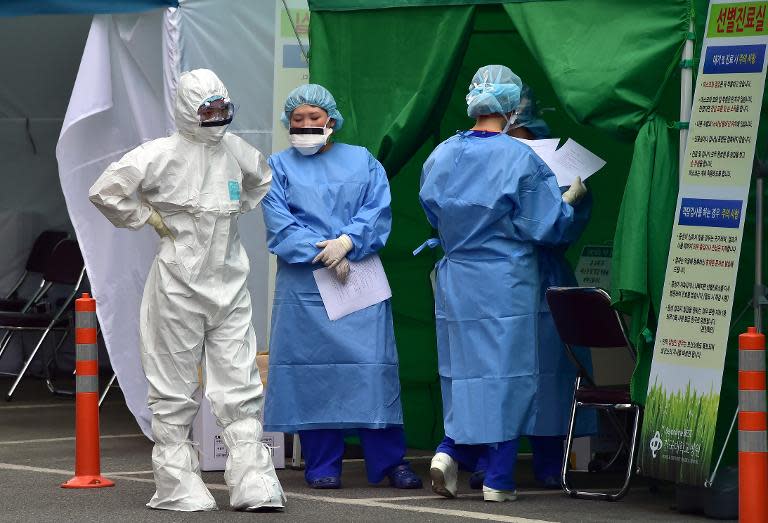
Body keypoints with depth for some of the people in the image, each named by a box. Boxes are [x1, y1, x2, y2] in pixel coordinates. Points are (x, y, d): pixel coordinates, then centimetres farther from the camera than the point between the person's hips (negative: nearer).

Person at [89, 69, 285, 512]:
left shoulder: (233, 149, 5)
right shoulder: (162, 154, -6)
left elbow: (261, 178, 23)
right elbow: (105, 190, -6)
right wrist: (148, 218, -6)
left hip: (229, 284, 4)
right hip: (178, 287, -4)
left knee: (241, 388, 1)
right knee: (174, 392, 2)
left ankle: (255, 484, 2)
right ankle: (178, 488, 4)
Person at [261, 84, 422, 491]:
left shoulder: (362, 161, 13)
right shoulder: (278, 167, 10)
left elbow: (378, 211, 1)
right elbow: (280, 225, -2)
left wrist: (347, 242, -15)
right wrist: (323, 253, -13)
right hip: (303, 285, 0)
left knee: (372, 364, -5)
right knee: (312, 370, -2)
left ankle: (390, 461, -1)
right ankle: (322, 464, 5)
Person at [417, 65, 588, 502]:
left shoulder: (442, 156, 2)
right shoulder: (519, 159, -14)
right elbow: (547, 225, -10)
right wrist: (571, 199, 7)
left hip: (455, 281, 5)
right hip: (505, 284, -5)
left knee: (465, 371, 15)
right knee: (507, 375, 2)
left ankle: (452, 452, -3)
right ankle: (498, 479, 3)